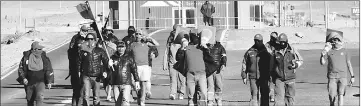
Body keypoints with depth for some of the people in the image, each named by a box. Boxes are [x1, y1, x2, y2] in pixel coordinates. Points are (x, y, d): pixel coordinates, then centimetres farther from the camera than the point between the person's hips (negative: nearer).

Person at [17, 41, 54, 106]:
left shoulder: (44, 58, -4)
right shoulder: (26, 57, -7)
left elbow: (49, 70, 4)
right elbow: (20, 69, 2)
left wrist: (49, 81, 1)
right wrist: (23, 78, -12)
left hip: (40, 82, -1)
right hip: (29, 83, 1)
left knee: (40, 96, -24)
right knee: (30, 100, 13)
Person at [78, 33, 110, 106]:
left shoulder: (100, 51, -1)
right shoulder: (83, 51, 1)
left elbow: (106, 62, 1)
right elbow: (79, 63, 12)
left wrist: (105, 72, -13)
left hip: (97, 77, 0)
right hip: (86, 76, 0)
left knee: (96, 97, 7)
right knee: (86, 96, -13)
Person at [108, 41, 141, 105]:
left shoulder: (129, 58, 4)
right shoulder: (113, 58, 8)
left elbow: (134, 70, 7)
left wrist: (137, 81, 4)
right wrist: (109, 65, -12)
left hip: (126, 84, -3)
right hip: (116, 84, 3)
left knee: (125, 100, -16)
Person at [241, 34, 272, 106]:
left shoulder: (265, 51, 5)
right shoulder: (249, 52, 4)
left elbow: (270, 64, 11)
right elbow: (244, 64, 10)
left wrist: (270, 76, 7)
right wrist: (244, 77, 7)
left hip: (264, 78, 1)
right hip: (253, 78, -1)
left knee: (265, 96, 2)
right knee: (254, 95, -5)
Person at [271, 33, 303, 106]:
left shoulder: (292, 50, -1)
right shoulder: (276, 51, 0)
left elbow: (300, 60, 10)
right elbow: (272, 65, 14)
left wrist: (296, 65, -11)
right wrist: (273, 76, 17)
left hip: (290, 79, 1)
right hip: (279, 79, -1)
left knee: (290, 98, 10)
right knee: (279, 98, -11)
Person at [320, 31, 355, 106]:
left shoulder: (344, 51, 8)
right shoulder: (329, 51, 6)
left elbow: (349, 64, 12)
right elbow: (322, 63, 3)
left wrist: (352, 76, 10)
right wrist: (322, 55, -17)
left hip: (342, 76, 0)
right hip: (332, 76, 0)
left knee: (341, 95, -13)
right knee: (332, 96, -1)